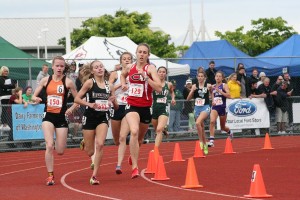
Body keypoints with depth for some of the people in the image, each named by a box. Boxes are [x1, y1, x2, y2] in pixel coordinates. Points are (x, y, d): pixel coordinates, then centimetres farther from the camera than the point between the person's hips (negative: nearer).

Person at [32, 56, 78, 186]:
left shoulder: (67, 82, -4)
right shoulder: (45, 80, 2)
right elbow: (33, 96, 8)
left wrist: (71, 109, -15)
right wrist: (36, 98, -15)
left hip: (61, 117, -1)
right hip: (48, 116, 1)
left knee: (60, 151, 3)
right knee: (49, 146, -16)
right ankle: (50, 176, -7)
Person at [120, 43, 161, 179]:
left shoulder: (150, 68, -7)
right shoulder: (129, 67, 4)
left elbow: (159, 88, -19)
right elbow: (123, 75, 30)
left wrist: (146, 76, -26)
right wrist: (123, 84, 10)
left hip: (146, 107, 0)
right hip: (132, 106, 0)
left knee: (140, 137, 19)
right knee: (134, 131, -27)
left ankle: (133, 156, 53)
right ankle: (134, 167, -28)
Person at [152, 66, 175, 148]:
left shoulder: (169, 84, 7)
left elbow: (172, 92, 28)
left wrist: (173, 98, 10)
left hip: (164, 109, -1)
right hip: (154, 108, 1)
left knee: (159, 130, -21)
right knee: (156, 130, 19)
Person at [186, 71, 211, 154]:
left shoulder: (208, 85, -2)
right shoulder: (194, 86, 4)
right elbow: (188, 99, 2)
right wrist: (192, 90, -10)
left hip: (205, 107, -4)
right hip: (197, 108, 4)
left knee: (198, 123, -28)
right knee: (201, 127, 13)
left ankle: (201, 141, -14)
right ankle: (205, 145, 28)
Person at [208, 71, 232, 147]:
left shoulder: (224, 85, -3)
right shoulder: (213, 87, 8)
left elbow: (228, 95, -17)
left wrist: (220, 91, -24)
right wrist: (212, 101, 4)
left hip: (222, 107, -2)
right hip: (214, 107, 2)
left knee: (223, 127, 13)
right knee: (212, 121, -27)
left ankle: (229, 132, 49)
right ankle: (211, 140, -29)